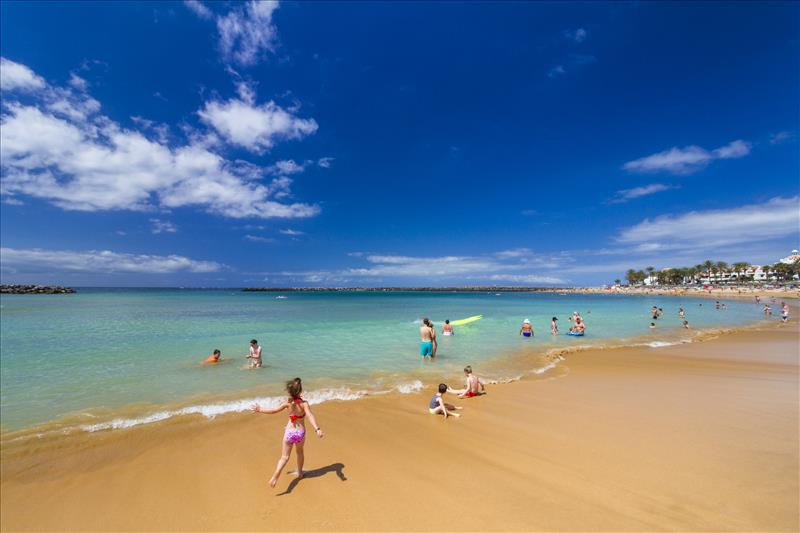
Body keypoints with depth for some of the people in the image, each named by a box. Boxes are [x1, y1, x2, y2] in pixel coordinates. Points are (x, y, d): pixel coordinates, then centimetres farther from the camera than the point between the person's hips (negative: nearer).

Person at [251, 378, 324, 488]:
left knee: (284, 456, 13)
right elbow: (310, 416, -31)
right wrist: (317, 429, -37)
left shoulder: (288, 403, -15)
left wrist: (260, 410, 7)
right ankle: (299, 473, 43)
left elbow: (273, 411, -8)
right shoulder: (304, 403, -18)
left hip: (289, 432, -1)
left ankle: (276, 475, -7)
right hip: (301, 432, 1)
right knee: (300, 452, 28)